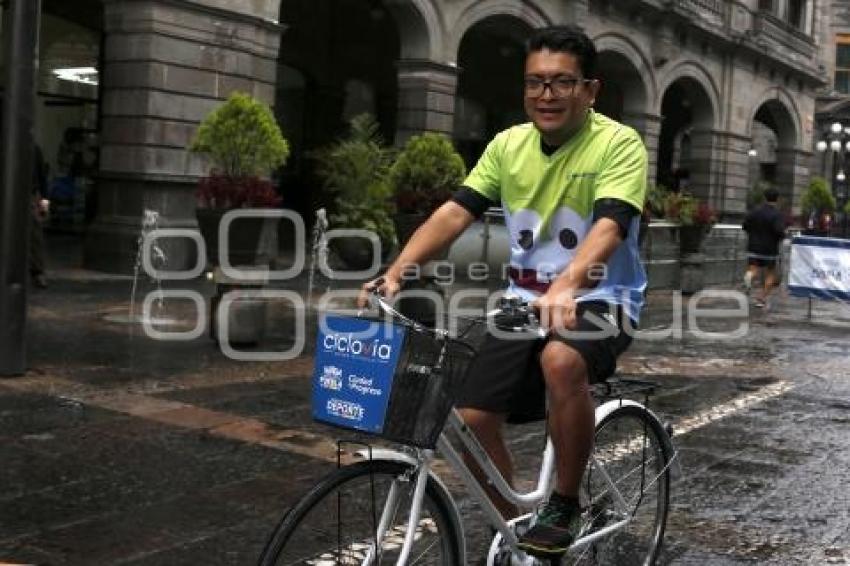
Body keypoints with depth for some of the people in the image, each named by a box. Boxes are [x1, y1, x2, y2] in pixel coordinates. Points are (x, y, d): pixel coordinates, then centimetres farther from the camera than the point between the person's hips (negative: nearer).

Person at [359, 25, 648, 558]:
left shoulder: (619, 144, -13)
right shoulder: (509, 144, 2)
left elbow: (609, 226, -29)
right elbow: (455, 212, -5)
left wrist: (565, 288, -47)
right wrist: (396, 272, -20)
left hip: (600, 298, -5)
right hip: (525, 299, 5)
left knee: (561, 361, -38)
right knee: (471, 419, -7)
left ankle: (565, 504, -15)